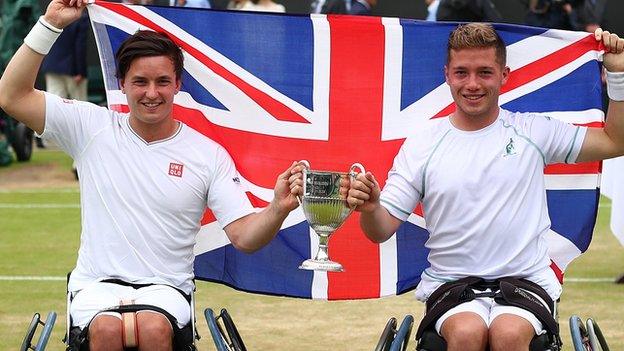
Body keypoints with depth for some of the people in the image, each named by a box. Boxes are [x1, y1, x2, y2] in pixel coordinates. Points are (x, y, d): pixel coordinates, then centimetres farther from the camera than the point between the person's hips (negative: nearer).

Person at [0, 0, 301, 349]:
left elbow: (244, 236, -1)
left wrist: (279, 209, -23)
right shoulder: (93, 128, 5)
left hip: (165, 288, 0)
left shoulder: (209, 155, 4)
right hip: (98, 284, 0)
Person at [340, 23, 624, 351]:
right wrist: (370, 207, -21)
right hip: (449, 283, 0)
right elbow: (382, 231, 3)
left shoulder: (532, 130, 7)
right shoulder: (423, 143, 6)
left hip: (526, 279, 0)